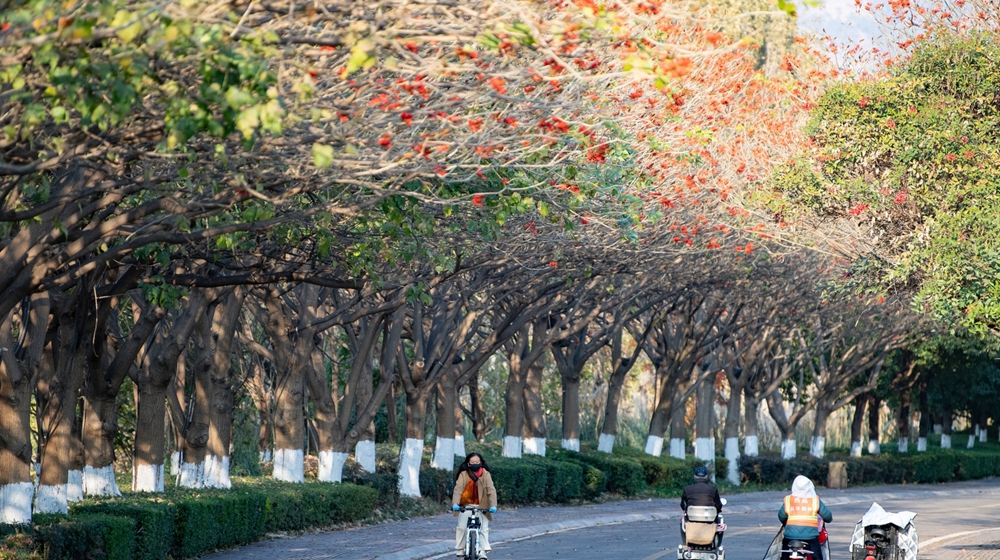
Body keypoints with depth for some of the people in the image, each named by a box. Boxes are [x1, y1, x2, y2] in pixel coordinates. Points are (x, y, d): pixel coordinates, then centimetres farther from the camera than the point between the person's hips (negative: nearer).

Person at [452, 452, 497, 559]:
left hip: (481, 506, 0)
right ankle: (460, 549, 7)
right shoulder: (463, 474, -8)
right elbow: (458, 489, -19)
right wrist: (455, 503, -35)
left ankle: (483, 552, -4)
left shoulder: (485, 474, -8)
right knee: (462, 527, -8)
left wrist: (493, 505, -30)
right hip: (466, 505, 0)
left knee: (484, 528, -8)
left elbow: (491, 490, -16)